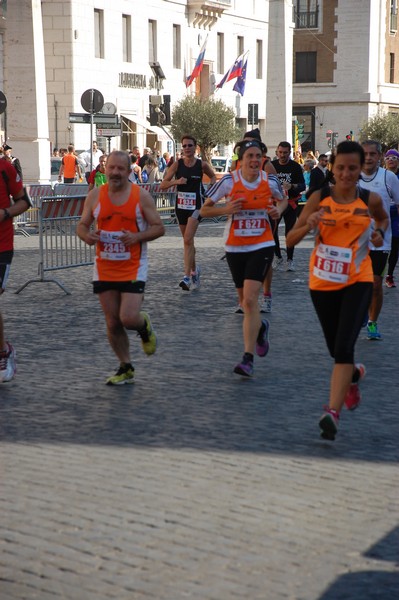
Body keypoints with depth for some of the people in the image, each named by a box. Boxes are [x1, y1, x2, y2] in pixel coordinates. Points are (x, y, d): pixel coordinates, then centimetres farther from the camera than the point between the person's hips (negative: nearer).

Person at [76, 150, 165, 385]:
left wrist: (137, 237, -20)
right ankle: (126, 368, 23)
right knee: (112, 323, 6)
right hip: (104, 269, 3)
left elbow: (159, 227, -2)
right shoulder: (95, 195, 2)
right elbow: (82, 225, 9)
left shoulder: (141, 196, -5)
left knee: (129, 318, -16)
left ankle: (145, 326, 21)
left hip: (133, 268, -3)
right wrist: (87, 236, -15)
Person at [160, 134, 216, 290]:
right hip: (181, 205, 3)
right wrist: (176, 181, -21)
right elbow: (163, 185, -4)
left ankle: (187, 276, -20)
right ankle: (194, 270, 33)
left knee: (188, 239, -17)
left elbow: (213, 176, 19)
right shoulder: (177, 164, -1)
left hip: (196, 205, -3)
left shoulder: (202, 164, -2)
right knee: (187, 241, 13)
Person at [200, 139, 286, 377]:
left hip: (262, 246, -2)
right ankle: (260, 327, 48)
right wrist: (226, 209, -20)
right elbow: (204, 210, -2)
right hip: (235, 248, 2)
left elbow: (283, 201, 18)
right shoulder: (229, 181, -8)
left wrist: (278, 210, -5)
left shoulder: (270, 181, -4)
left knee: (250, 299, -16)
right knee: (245, 301, 14)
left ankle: (248, 358, -12)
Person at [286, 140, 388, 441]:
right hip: (323, 282, 2)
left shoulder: (370, 200, -3)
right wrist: (308, 225, -25)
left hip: (358, 281, -1)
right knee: (336, 349, 14)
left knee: (344, 348, -17)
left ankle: (333, 413, -15)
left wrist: (380, 232, -1)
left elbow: (383, 219, 21)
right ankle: (354, 374, 49)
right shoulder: (319, 198, -6)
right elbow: (290, 240, -5)